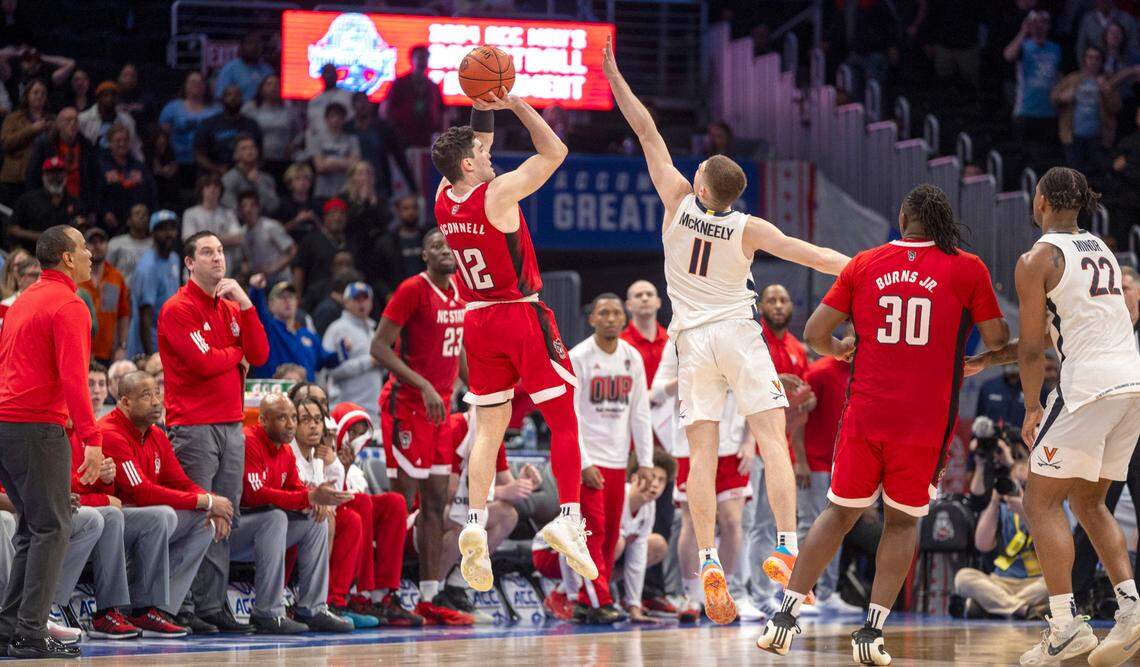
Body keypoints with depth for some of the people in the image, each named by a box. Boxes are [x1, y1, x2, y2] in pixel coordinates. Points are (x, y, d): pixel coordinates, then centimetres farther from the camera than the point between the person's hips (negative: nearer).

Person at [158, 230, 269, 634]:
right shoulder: (178, 309, -5)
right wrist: (236, 353, 4)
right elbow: (203, 362, -15)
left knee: (225, 520, 5)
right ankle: (181, 607, -8)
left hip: (231, 425, 7)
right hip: (193, 426, -7)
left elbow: (259, 355, 7)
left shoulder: (231, 308, 18)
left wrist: (245, 305, -2)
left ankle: (212, 605, 8)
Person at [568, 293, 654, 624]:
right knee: (593, 531, -11)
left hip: (618, 460, 6)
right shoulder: (578, 358, -7)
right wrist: (583, 464, -16)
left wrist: (646, 462, 5)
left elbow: (640, 413, 12)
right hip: (586, 459, -6)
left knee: (610, 534, 5)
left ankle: (586, 600, 12)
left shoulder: (632, 358, 9)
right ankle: (599, 603, -11)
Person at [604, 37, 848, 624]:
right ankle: (787, 548, -17)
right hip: (738, 333, -2)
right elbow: (814, 256, -6)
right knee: (772, 442, -5)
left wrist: (614, 76, 3)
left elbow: (647, 132, -1)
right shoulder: (749, 229, -7)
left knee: (701, 456, -2)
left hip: (693, 339, 2)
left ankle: (708, 562, -13)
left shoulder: (679, 201, -5)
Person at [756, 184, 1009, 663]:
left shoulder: (864, 264, 7)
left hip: (866, 412, 1)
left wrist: (836, 350, 28)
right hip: (927, 420, -1)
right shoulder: (967, 269, 1)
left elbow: (814, 333, 7)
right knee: (903, 521, 13)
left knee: (840, 513, 15)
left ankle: (785, 617, 9)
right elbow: (997, 340, 3)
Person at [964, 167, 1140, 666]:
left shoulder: (1036, 260, -4)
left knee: (1042, 502, 2)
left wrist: (1032, 408, 10)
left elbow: (1032, 348, -4)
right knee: (1088, 502, 19)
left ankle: (1065, 624, -8)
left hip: (1090, 383, -8)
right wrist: (987, 361, 30)